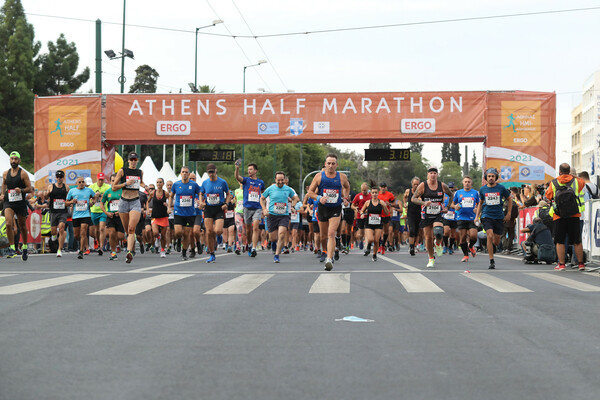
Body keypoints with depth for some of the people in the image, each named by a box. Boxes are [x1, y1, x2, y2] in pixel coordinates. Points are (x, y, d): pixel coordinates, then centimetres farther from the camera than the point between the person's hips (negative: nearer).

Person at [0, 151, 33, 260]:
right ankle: (12, 249, -16)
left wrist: (21, 190, -23)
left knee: (22, 226, 12)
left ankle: (24, 247, 33)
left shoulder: (23, 173, -4)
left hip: (21, 202, -2)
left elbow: (30, 189, -4)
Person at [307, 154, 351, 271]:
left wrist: (345, 197, 9)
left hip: (336, 209, -2)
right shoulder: (319, 176, -3)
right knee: (323, 236, 11)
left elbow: (347, 187, 22)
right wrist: (319, 198, -16)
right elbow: (310, 191, 1)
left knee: (331, 234, -18)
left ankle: (329, 259, -25)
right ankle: (325, 252, 40)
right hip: (322, 208, 2)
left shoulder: (342, 177, 0)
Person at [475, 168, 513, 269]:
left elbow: (509, 199, 12)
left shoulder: (501, 188, -1)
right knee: (490, 236, -19)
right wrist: (477, 216, 13)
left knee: (496, 242, 5)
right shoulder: (483, 189, 3)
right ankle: (491, 261, -13)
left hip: (499, 217, 0)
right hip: (486, 216, 0)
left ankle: (492, 248, 43)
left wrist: (508, 214, 9)